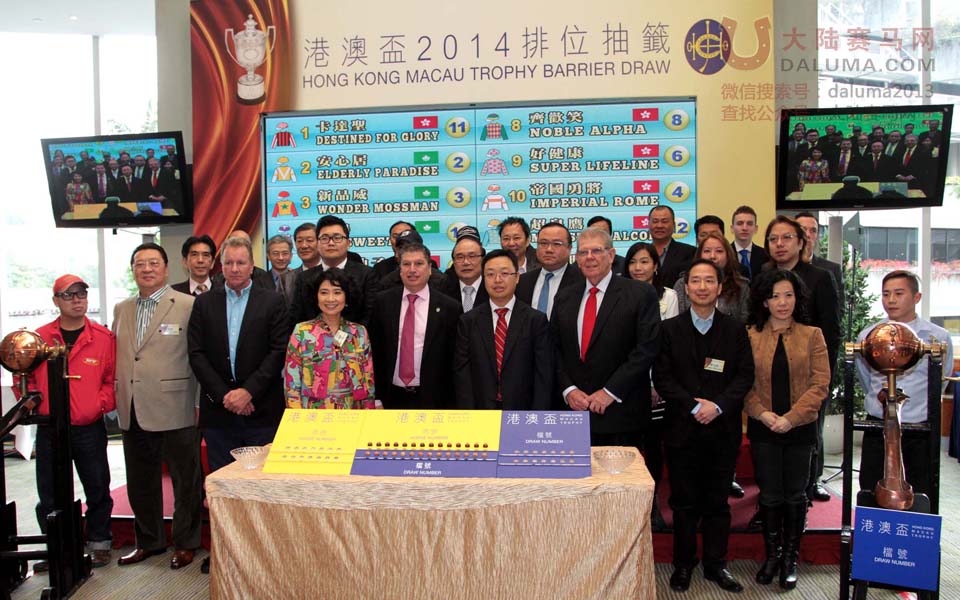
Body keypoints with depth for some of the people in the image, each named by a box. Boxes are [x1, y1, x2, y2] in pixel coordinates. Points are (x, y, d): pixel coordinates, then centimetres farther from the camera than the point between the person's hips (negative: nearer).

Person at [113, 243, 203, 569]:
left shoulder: (189, 306, -6)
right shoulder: (121, 309, 13)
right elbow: (116, 357, 17)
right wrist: (117, 400, 10)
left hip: (175, 411, -5)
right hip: (132, 413, 6)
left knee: (185, 481, 6)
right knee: (140, 482, 17)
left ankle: (185, 543, 22)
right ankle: (149, 541, 33)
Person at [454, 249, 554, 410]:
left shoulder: (536, 320, -4)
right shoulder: (468, 321, 0)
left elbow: (544, 376, -6)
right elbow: (462, 373, -2)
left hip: (522, 411, -1)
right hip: (480, 414, 1)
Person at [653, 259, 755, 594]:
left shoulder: (735, 330, 6)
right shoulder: (670, 329, 2)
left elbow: (745, 376, 0)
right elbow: (662, 378, -3)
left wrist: (718, 405, -13)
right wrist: (693, 406, -14)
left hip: (723, 429, 1)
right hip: (683, 429, -1)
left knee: (718, 502, 10)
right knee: (684, 502, 6)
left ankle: (716, 565, 23)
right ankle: (683, 564, 20)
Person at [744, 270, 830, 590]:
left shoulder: (812, 335, 0)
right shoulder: (749, 336, -1)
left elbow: (820, 383, -5)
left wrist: (791, 418, -14)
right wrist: (761, 413, -15)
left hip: (800, 429, 0)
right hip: (763, 429, 0)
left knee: (795, 494, 10)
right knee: (770, 494, 7)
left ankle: (790, 557, 23)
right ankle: (772, 554, 23)